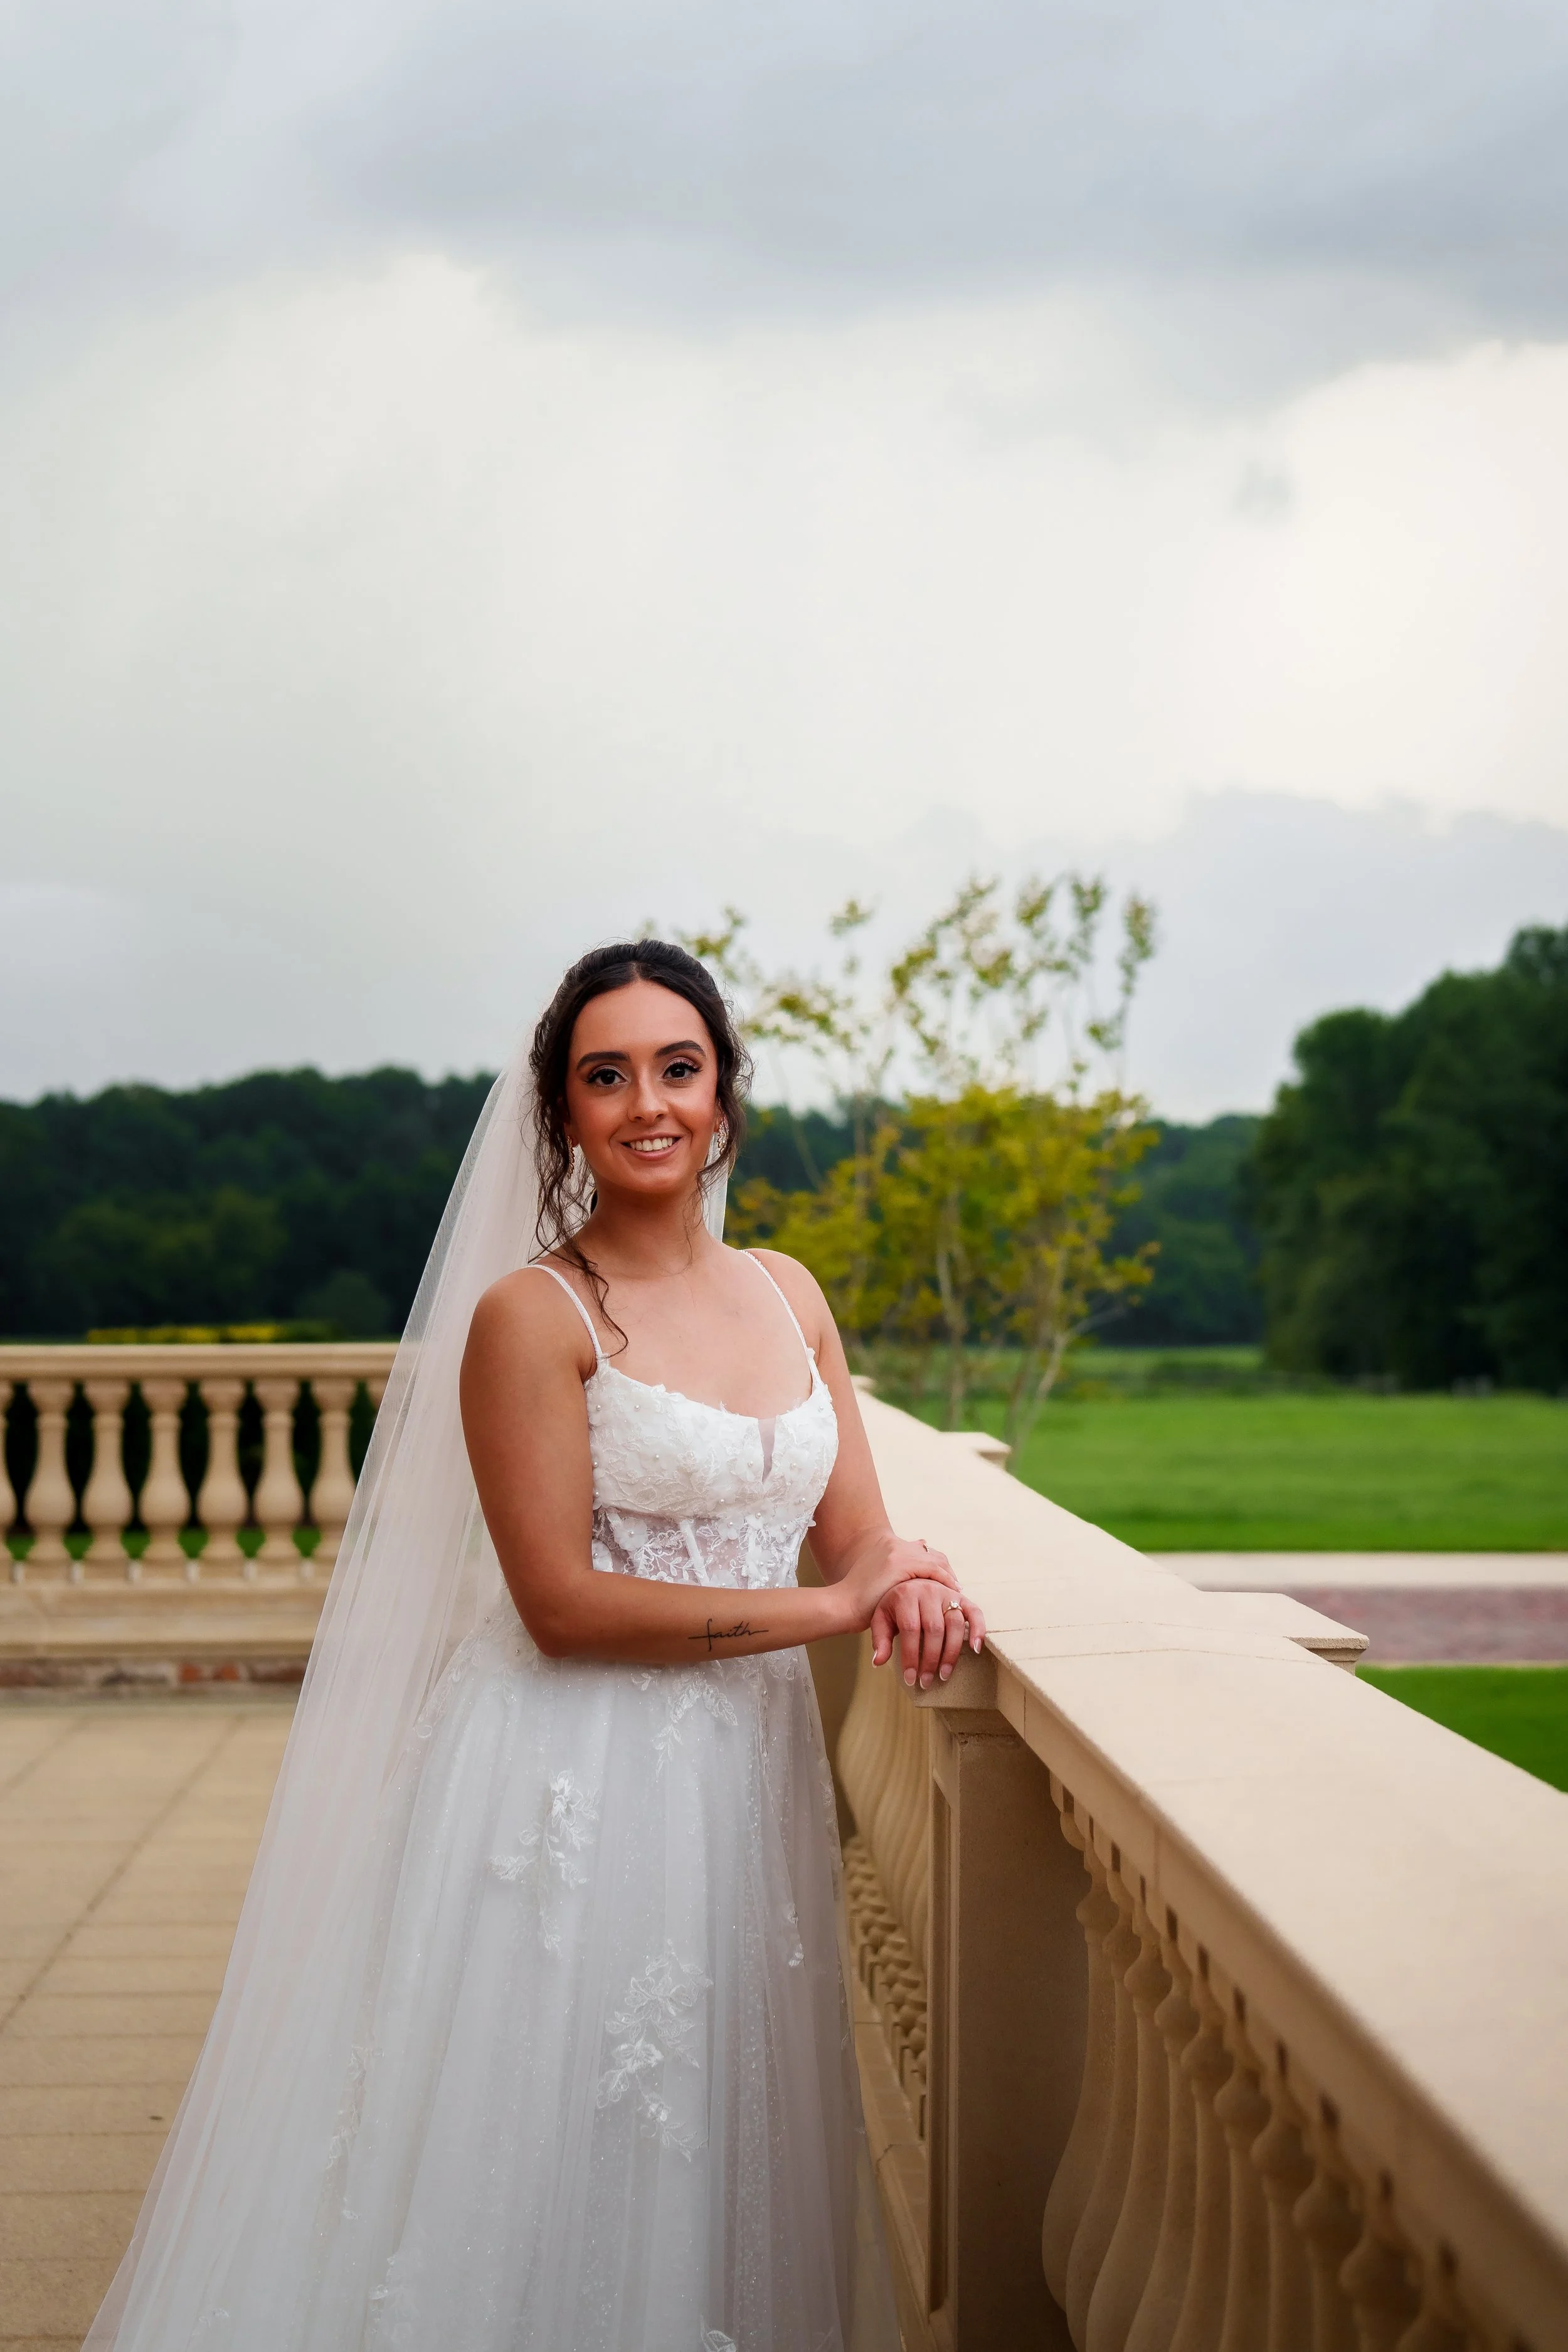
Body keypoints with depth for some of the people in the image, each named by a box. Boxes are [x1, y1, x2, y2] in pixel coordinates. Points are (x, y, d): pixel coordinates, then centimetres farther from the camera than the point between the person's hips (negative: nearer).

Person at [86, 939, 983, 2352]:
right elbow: (563, 1604, -16)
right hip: (572, 1785, -6)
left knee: (713, 2170, 15)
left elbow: (858, 1532, 10)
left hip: (747, 1767, 6)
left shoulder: (788, 1294, 9)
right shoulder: (530, 1316, -10)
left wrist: (909, 1579, -14)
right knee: (557, 2163, 2)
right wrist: (832, 1607, -13)